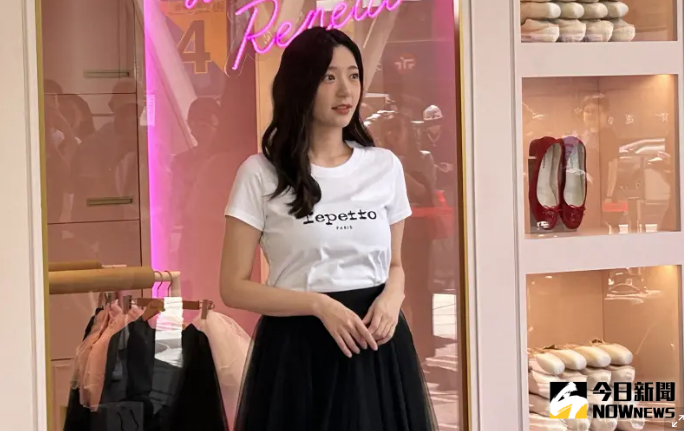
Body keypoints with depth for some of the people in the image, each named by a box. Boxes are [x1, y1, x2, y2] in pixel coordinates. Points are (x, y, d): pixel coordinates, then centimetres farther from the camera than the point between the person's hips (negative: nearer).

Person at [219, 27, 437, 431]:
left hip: (377, 348, 3)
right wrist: (319, 305, -17)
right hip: (298, 351, -3)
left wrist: (392, 297, -6)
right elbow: (234, 287, -6)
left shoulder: (386, 166, 6)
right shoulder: (261, 174, -5)